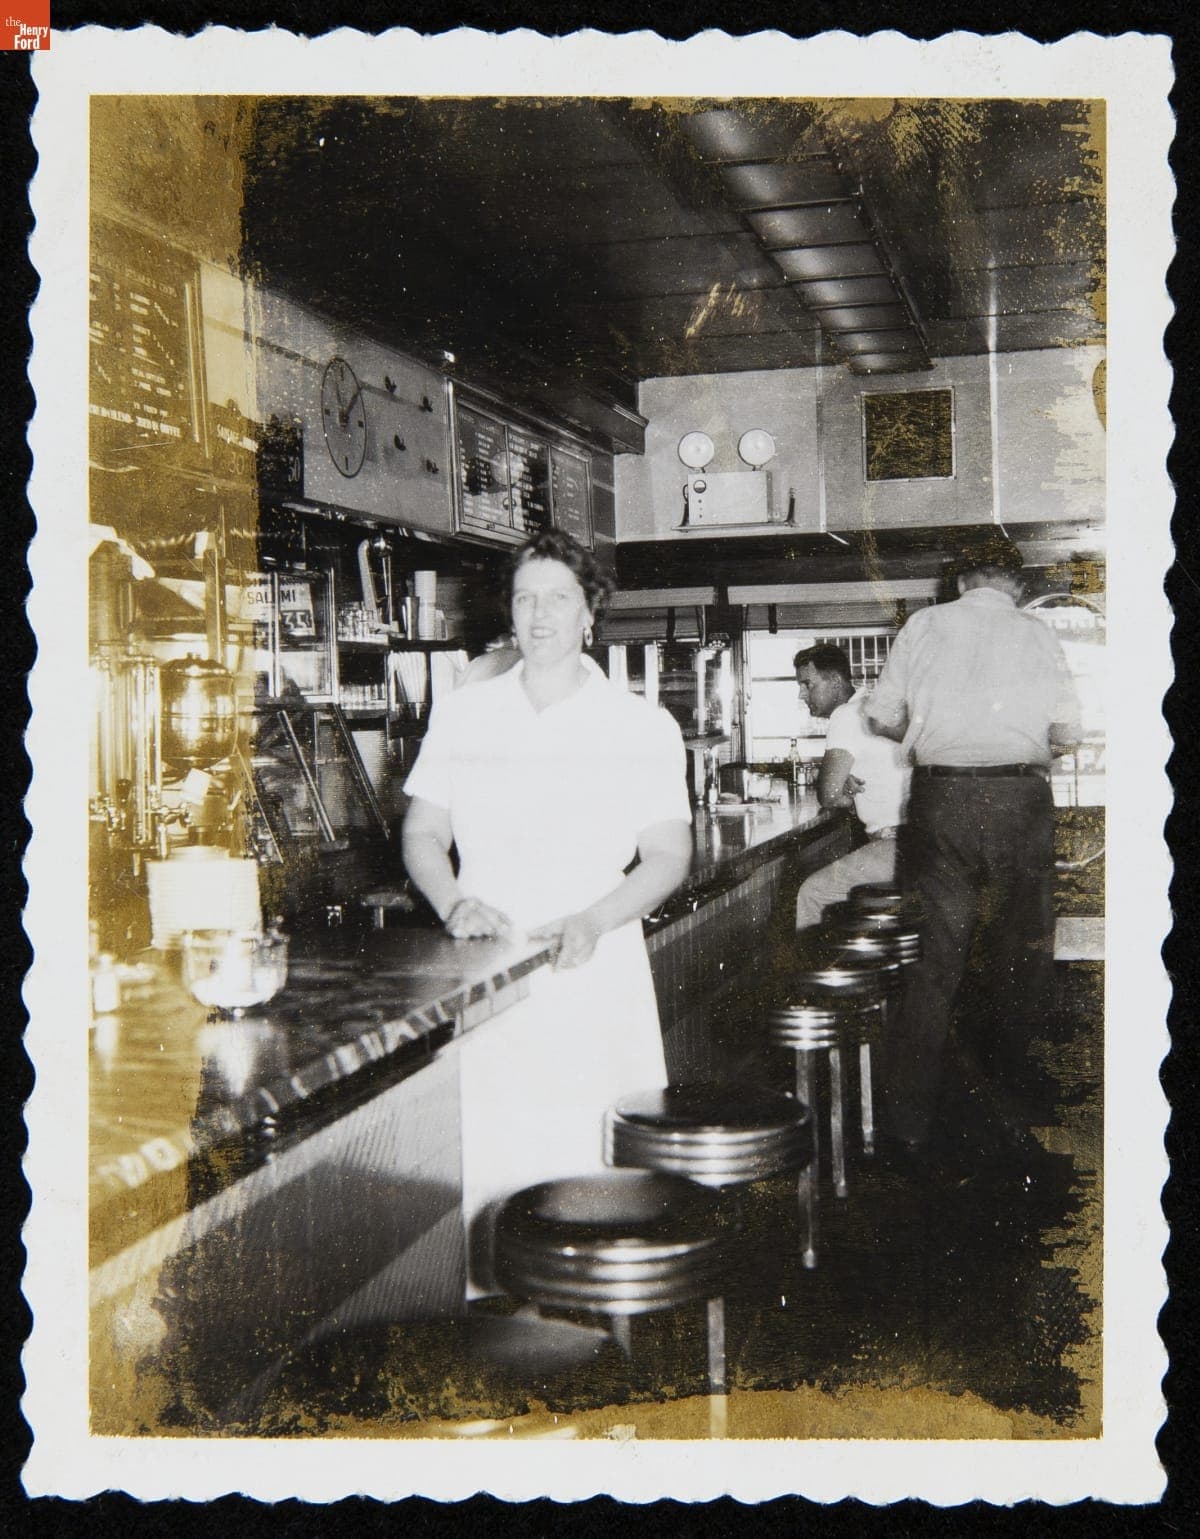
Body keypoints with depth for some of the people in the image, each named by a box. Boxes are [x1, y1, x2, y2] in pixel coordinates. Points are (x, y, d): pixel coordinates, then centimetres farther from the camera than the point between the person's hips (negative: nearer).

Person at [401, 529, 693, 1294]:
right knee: (480, 1165, -1)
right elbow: (423, 834, 12)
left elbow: (668, 858, 1)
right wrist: (453, 902, -9)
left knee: (591, 1168, -3)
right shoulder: (460, 715, 10)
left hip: (594, 974, -2)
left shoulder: (643, 727, 4)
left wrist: (591, 921, -16)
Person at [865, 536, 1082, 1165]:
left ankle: (911, 1118, 9)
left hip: (940, 797, 1)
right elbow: (1066, 728, 2)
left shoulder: (925, 624, 8)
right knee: (1019, 959, 10)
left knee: (935, 954, 7)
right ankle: (1004, 1108, 16)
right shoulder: (1036, 634, 7)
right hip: (1019, 799, -1)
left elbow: (884, 716, 9)